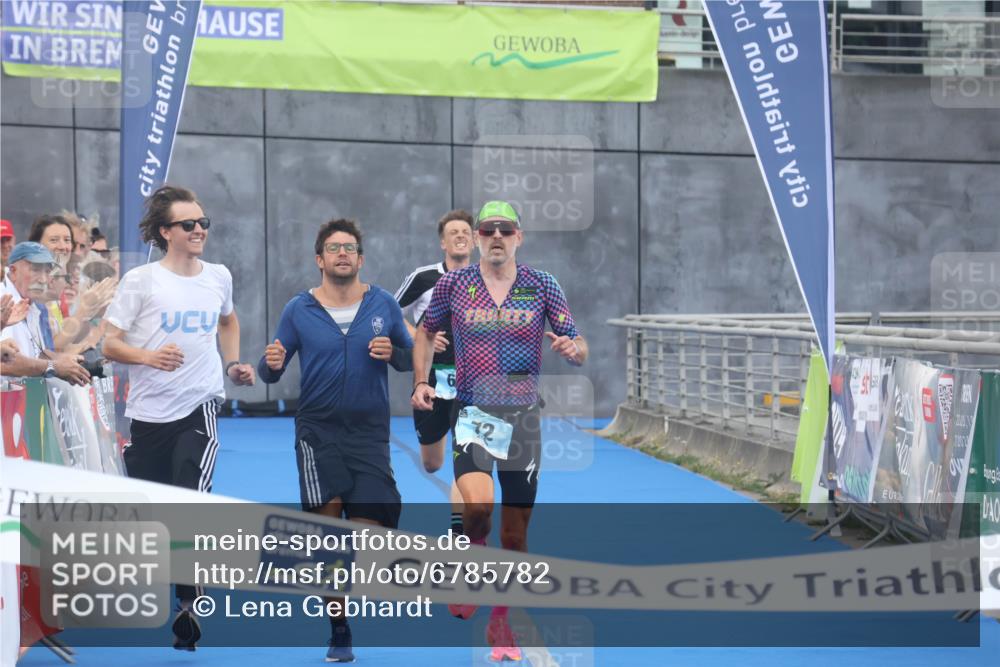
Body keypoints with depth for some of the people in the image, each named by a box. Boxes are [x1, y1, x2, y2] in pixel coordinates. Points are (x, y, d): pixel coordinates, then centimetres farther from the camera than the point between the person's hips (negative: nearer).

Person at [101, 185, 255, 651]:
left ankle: (189, 605, -5)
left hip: (199, 409, 1)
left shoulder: (219, 277, 7)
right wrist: (150, 356, -23)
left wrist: (233, 362, 15)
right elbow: (109, 344, -5)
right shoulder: (141, 281, -4)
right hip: (147, 414, -1)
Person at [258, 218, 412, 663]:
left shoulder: (383, 304, 4)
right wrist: (272, 364, -19)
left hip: (369, 433, 1)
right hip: (318, 430, -1)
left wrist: (392, 352, -12)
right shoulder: (299, 310, 2)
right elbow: (270, 373, 4)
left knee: (370, 530, -6)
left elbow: (409, 359, 10)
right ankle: (339, 630, 2)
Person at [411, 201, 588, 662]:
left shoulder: (543, 287, 2)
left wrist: (572, 348, -21)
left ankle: (500, 623, 24)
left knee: (515, 532, 6)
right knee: (478, 506, -26)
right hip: (472, 412, -1)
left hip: (523, 416, 1)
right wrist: (420, 382, 4)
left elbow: (579, 349, 2)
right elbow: (426, 333, 18)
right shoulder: (452, 284, 2)